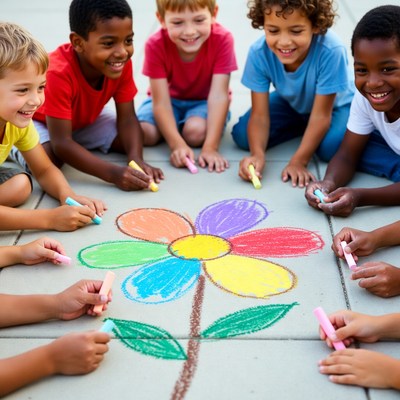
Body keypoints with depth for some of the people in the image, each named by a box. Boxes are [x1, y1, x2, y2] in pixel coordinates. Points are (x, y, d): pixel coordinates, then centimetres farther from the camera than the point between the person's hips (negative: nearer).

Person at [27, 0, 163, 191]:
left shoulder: (122, 64, -24)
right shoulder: (59, 73, -41)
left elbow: (127, 119, -19)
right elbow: (61, 144, -42)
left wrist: (136, 159, -38)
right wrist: (112, 173, -51)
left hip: (86, 120, 6)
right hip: (37, 120, -5)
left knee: (145, 136, -10)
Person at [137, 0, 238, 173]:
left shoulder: (222, 39, -28)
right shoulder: (155, 45, -26)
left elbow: (219, 95, -30)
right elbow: (161, 102, -27)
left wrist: (210, 147, -39)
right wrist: (177, 145, -40)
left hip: (204, 101, -1)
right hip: (170, 99, 1)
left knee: (196, 132, -33)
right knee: (144, 133, -26)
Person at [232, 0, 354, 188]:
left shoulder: (331, 51, -39)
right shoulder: (259, 52, -30)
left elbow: (321, 115, -31)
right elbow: (259, 114, -25)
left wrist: (299, 161, -36)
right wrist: (258, 154, -43)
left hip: (335, 104, -3)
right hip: (291, 103, 4)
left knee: (331, 148, -32)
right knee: (242, 135, -13)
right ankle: (304, 126, 7)